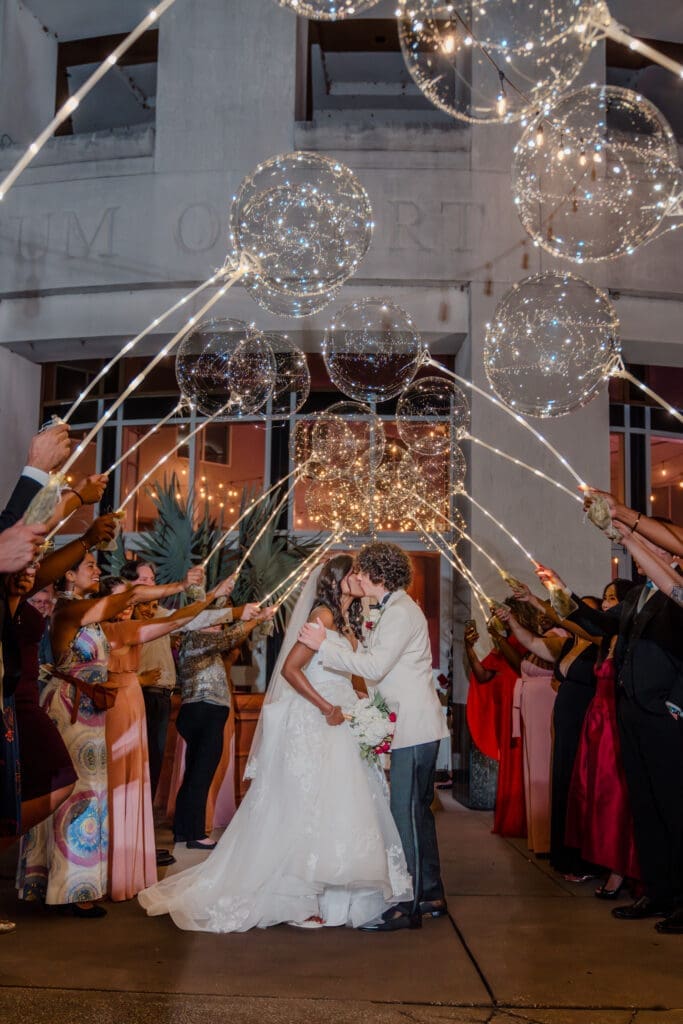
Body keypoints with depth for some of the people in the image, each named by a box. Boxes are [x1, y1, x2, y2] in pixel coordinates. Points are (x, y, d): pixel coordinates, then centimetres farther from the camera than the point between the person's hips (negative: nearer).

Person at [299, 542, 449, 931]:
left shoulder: (401, 613, -15)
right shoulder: (394, 610, 17)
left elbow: (374, 666, -21)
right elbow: (370, 657, 10)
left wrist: (324, 644, -16)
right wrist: (330, 636, 4)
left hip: (414, 729, -11)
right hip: (412, 727, 11)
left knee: (408, 814, -6)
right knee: (418, 812, 16)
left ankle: (411, 905, 0)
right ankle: (431, 895, 26)